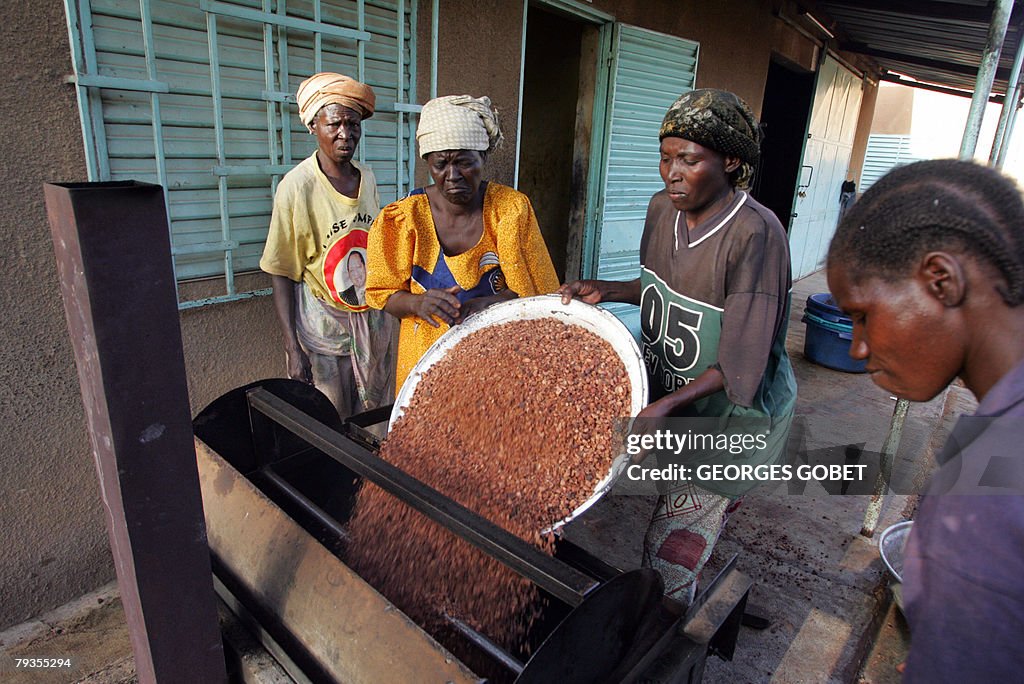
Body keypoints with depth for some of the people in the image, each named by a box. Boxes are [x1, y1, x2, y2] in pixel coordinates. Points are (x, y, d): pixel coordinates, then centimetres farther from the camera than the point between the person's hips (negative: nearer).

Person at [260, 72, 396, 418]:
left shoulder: (367, 177, 2)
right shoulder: (297, 186, -14)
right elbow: (281, 274, -11)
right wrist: (292, 347, -15)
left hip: (372, 320, 5)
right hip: (323, 324, -5)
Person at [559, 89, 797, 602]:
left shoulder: (754, 234, -25)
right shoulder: (662, 209, -2)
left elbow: (740, 365, -25)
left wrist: (666, 404, -35)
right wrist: (605, 291, -1)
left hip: (729, 413, -6)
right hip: (664, 392, 6)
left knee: (669, 556, 0)